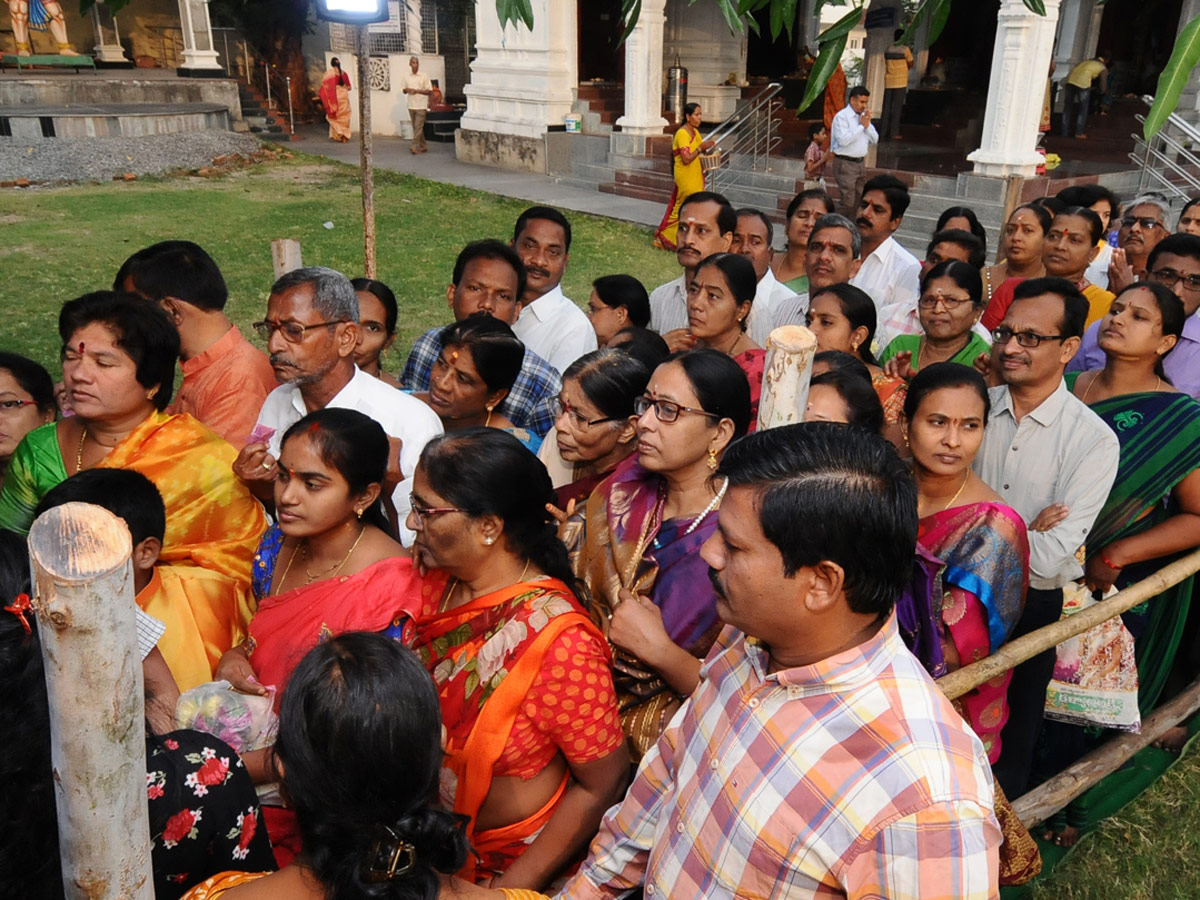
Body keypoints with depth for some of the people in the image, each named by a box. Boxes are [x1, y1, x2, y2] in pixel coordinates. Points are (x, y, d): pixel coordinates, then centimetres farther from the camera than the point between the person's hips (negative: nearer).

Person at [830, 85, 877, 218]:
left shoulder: (864, 116, 13)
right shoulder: (842, 116, -10)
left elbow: (875, 139, 12)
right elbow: (843, 140, -24)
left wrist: (867, 125, -6)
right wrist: (861, 126, -15)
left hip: (860, 162, 8)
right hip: (845, 163, -8)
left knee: (858, 201, 13)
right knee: (847, 202, -11)